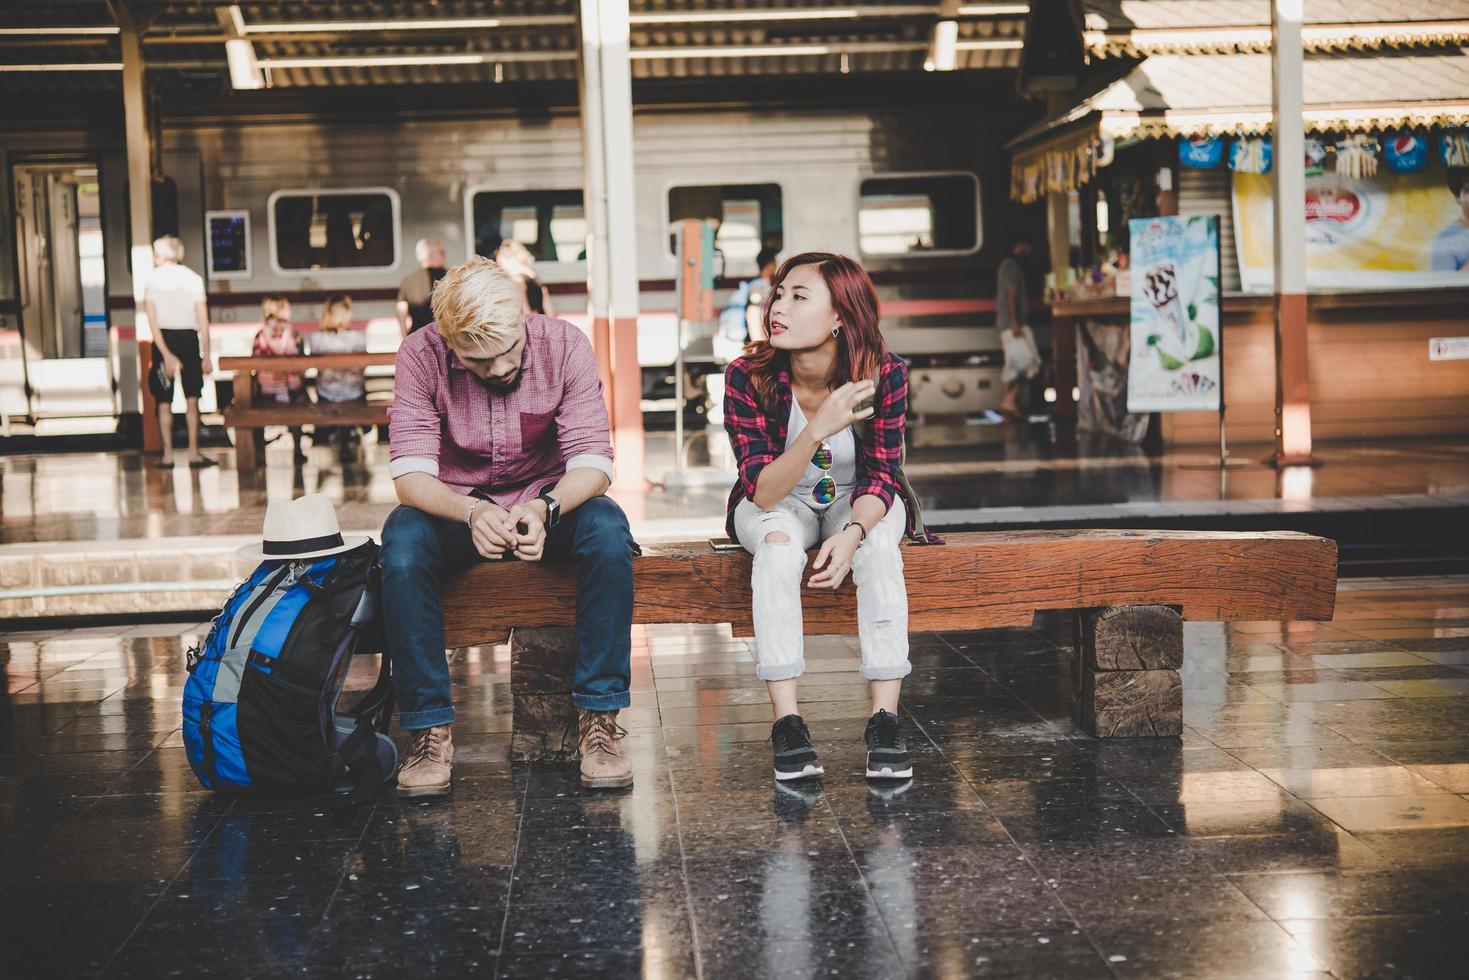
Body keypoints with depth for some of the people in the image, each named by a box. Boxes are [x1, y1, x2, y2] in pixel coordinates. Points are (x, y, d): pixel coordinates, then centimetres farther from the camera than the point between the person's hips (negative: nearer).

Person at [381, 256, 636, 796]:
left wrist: (546, 508, -40)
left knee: (608, 528, -32)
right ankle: (430, 728, -25)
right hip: (456, 505, 0)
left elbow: (592, 460, -18)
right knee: (403, 541, -33)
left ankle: (599, 717, -26)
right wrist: (471, 512, -42)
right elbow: (409, 473, -21)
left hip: (550, 502, 0)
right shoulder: (420, 355, -16)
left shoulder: (564, 344, -14)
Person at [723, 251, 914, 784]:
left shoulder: (884, 373, -22)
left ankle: (885, 718, -31)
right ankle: (787, 722, -34)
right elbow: (763, 492, -27)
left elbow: (880, 475, -15)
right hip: (776, 504, 0)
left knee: (879, 543, -32)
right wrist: (818, 429, -43)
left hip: (858, 503, 1)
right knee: (778, 539, -34)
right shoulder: (747, 377, -24)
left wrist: (852, 532, -37)